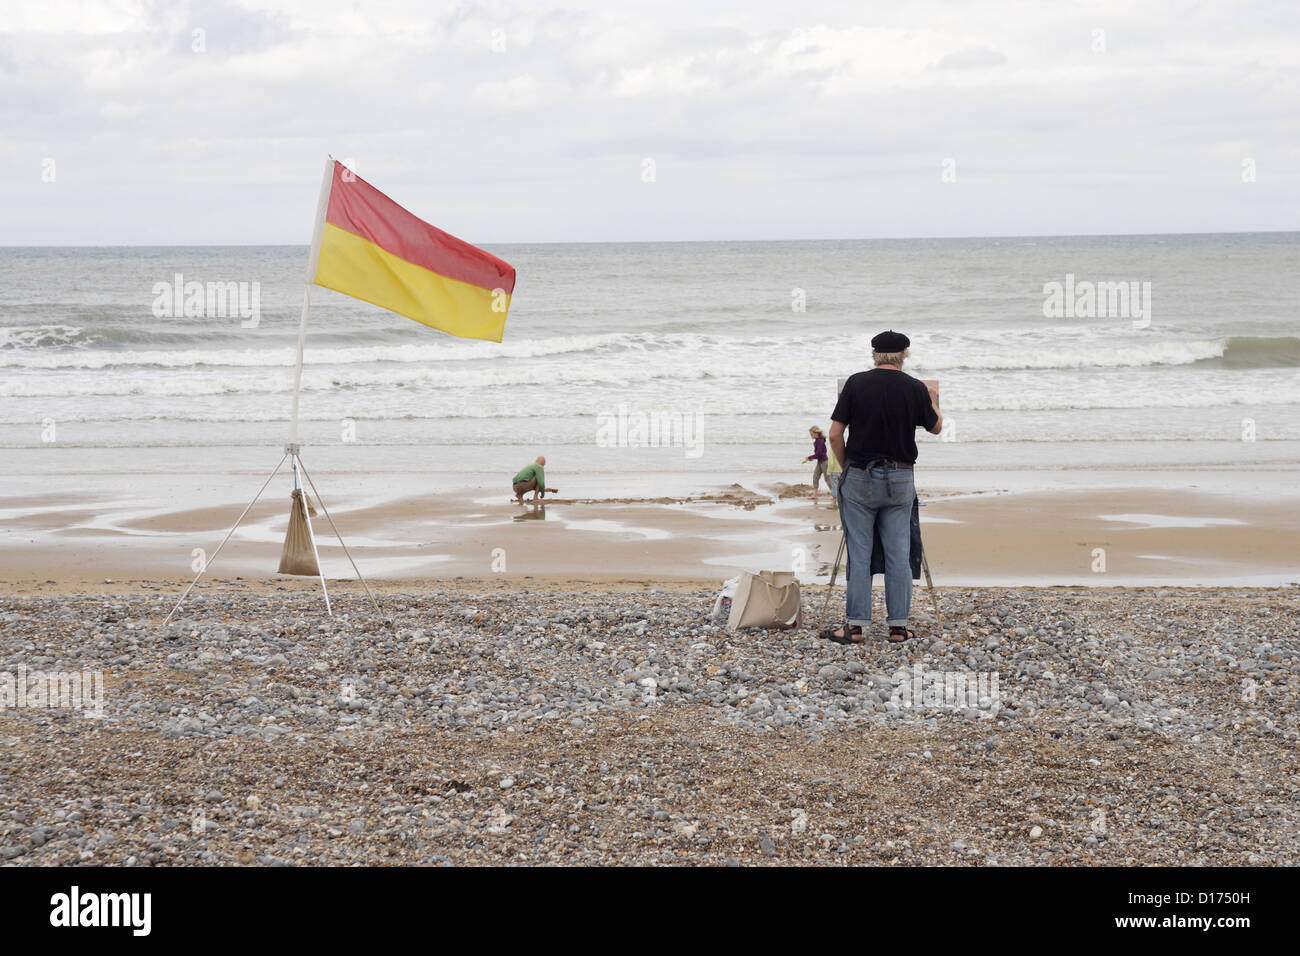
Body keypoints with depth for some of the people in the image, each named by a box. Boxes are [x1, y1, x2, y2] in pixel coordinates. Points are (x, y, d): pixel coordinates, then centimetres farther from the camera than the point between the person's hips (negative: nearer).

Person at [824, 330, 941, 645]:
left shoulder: (856, 383, -6)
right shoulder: (915, 388, -3)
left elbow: (835, 434, -6)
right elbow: (935, 428, 13)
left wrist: (845, 466, 9)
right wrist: (933, 400, 32)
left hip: (859, 477, -1)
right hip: (900, 480, 1)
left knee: (858, 554, 3)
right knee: (898, 554, 6)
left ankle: (855, 625, 3)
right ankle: (898, 625, 8)